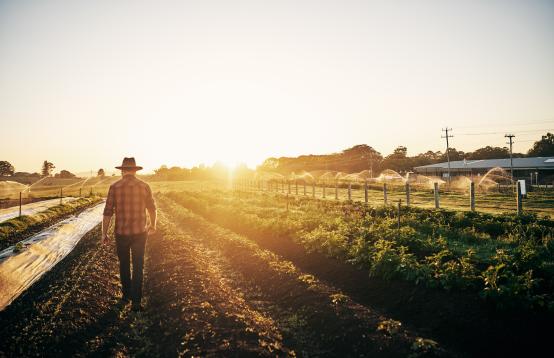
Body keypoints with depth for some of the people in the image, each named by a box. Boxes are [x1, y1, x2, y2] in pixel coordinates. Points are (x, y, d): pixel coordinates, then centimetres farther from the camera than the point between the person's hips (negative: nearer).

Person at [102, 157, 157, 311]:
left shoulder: (114, 187, -7)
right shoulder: (144, 186, -3)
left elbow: (108, 212, -7)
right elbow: (152, 209, 8)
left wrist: (104, 233, 3)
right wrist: (153, 225, 25)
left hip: (121, 233, 0)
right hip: (139, 233, 0)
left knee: (124, 265, 20)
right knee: (137, 268, 8)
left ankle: (127, 294, 35)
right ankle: (136, 301, 6)